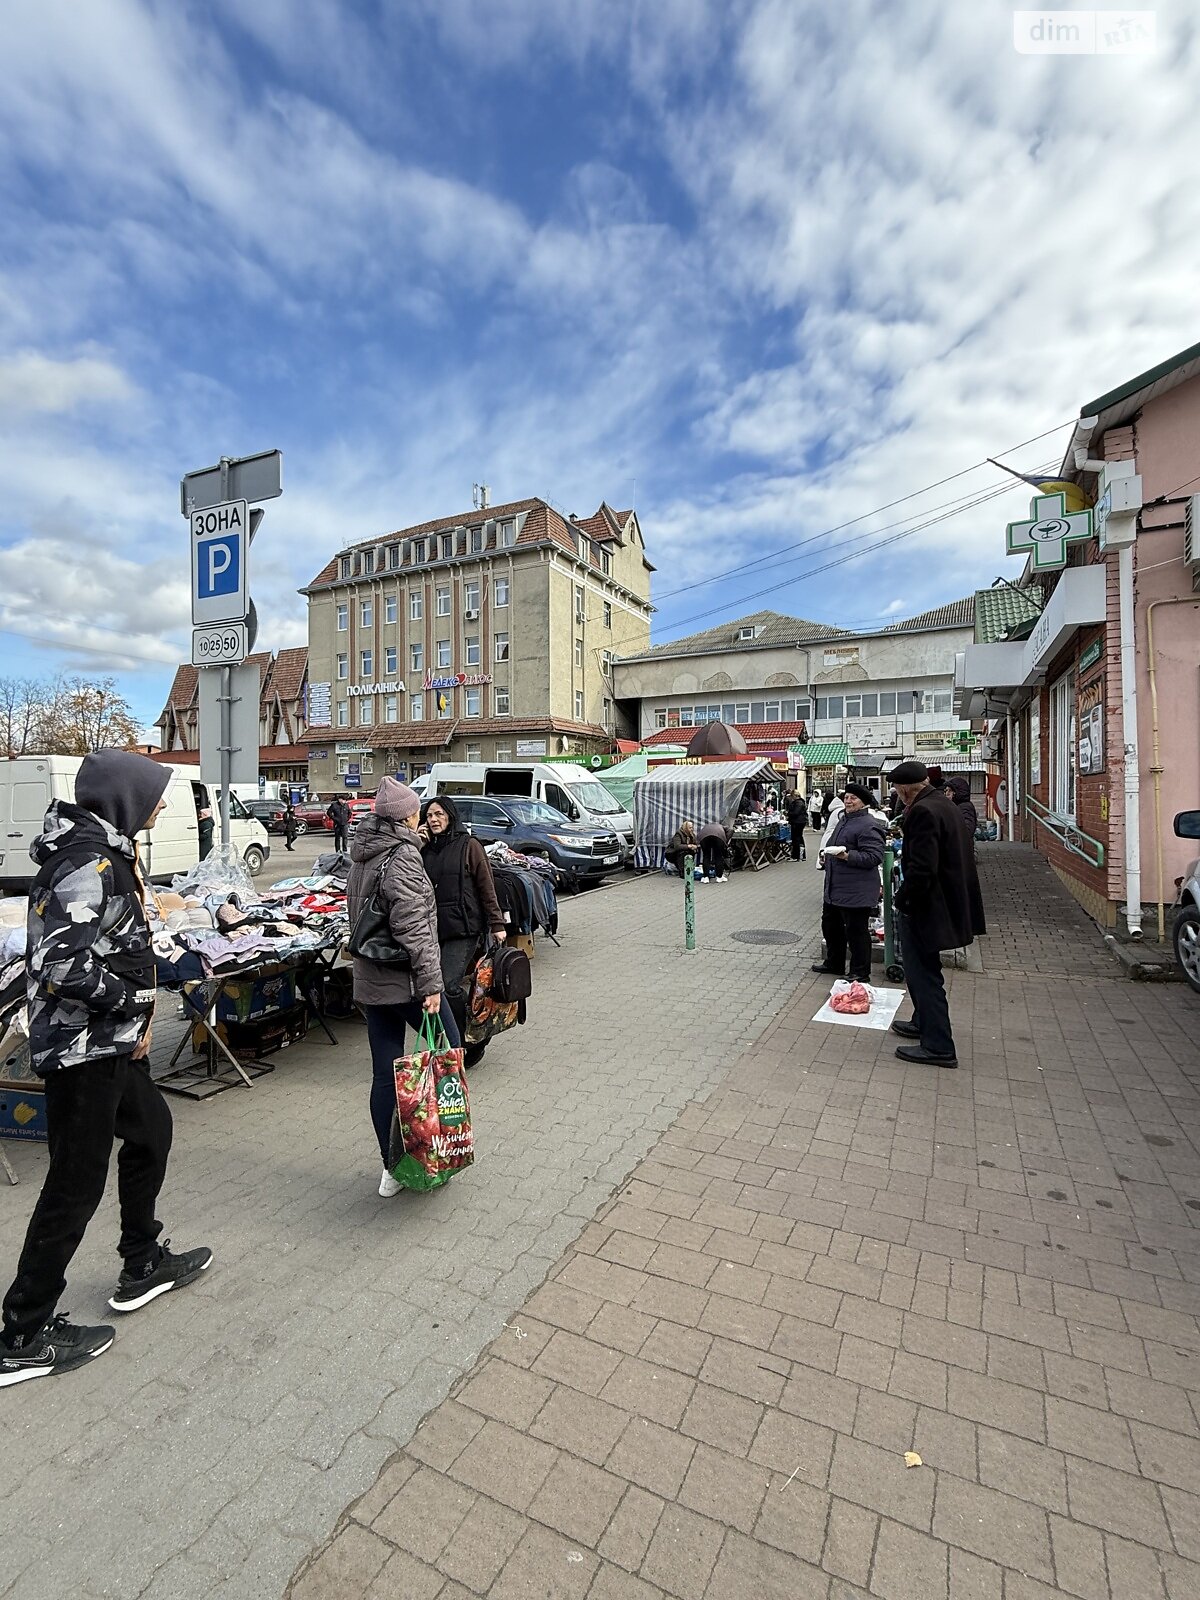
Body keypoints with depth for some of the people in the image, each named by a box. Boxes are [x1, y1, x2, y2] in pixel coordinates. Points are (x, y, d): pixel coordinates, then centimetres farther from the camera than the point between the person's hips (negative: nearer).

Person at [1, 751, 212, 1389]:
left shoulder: (104, 850, 7)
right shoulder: (90, 864, -24)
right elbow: (64, 966, -30)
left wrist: (131, 1020, 14)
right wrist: (134, 1002, -16)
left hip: (108, 1041, 10)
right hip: (84, 1048, -10)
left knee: (151, 1131, 23)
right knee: (77, 1185, 4)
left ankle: (143, 1266, 41)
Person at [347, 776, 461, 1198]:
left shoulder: (362, 855, 11)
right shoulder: (402, 856, -16)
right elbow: (412, 926, -22)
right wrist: (430, 982, -21)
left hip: (369, 980, 8)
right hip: (403, 979, -8)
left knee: (384, 1074, 12)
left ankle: (391, 1167, 22)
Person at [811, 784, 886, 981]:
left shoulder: (868, 826, -17)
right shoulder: (844, 820, 14)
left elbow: (874, 857, -25)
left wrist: (847, 856, -32)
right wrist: (826, 855, 13)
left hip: (856, 891, -10)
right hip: (834, 888, 11)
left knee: (856, 932, 0)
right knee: (830, 926, 22)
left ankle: (860, 974, 14)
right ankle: (834, 964, 39)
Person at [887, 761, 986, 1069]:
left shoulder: (923, 811, -23)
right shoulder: (942, 802, 8)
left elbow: (921, 868, -27)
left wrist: (903, 900, -16)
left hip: (926, 905, -10)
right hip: (945, 900, 10)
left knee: (923, 974, 0)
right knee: (922, 970, 24)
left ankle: (938, 1047, 9)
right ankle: (924, 1023, 40)